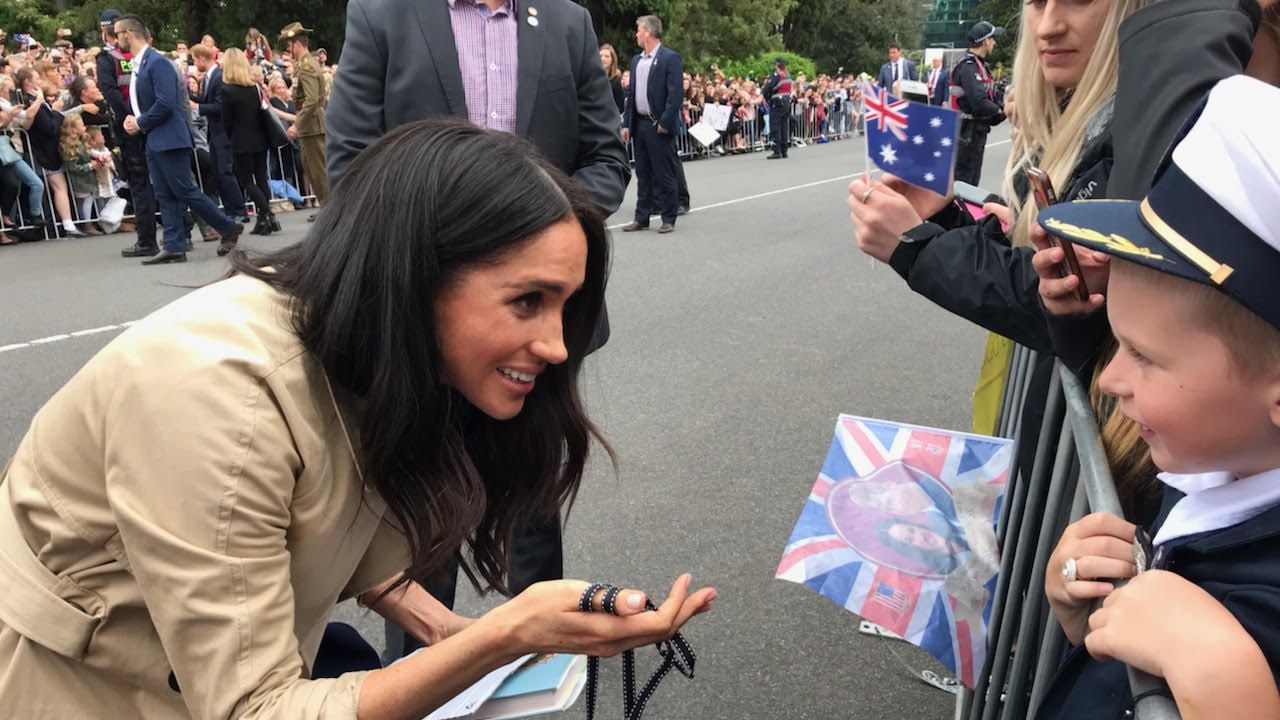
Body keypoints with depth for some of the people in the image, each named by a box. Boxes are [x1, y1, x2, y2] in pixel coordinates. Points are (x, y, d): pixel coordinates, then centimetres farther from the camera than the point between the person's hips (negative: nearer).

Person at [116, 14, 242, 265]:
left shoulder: (158, 63, -13)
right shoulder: (138, 65, 16)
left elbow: (165, 103, -22)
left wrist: (140, 124, -11)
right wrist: (131, 119, 4)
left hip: (169, 138, -9)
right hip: (154, 141, 9)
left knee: (184, 191, -8)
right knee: (165, 196, 6)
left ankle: (228, 228, 3)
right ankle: (174, 247, 7)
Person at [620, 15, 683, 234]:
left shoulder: (670, 58, -7)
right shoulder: (636, 60, 14)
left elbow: (675, 94, -13)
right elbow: (631, 94, 16)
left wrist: (665, 123, -17)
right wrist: (627, 124, 9)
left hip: (659, 125, -7)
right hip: (639, 124, 7)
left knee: (664, 174, 0)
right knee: (643, 174, 11)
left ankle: (668, 218, 8)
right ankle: (641, 218, 17)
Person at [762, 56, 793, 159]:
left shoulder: (776, 75, -14)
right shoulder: (788, 76, 12)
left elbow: (766, 90, -18)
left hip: (777, 105, -8)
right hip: (787, 103, 8)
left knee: (775, 128, -5)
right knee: (785, 127, 11)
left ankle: (777, 151, -9)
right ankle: (784, 150, 15)